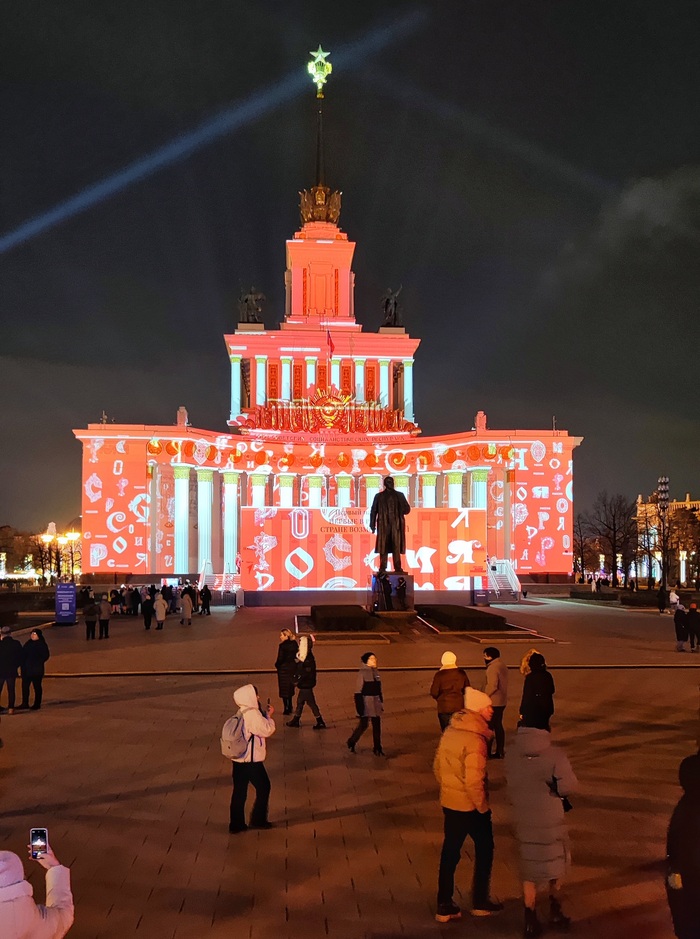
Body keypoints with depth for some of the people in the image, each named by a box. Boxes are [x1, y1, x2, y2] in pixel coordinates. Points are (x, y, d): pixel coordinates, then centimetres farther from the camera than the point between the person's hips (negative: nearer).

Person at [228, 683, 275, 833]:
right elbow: (266, 730, -17)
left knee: (239, 791, 12)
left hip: (239, 759, 8)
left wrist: (265, 714, 9)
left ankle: (236, 824, 16)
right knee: (263, 787, 10)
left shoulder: (241, 713, 9)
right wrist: (269, 715, -4)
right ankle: (258, 820, 17)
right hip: (251, 760, -8)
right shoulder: (252, 713, -19)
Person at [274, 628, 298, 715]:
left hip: (284, 669, -6)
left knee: (284, 689, 6)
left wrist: (277, 665, -1)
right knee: (290, 688, 19)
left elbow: (280, 659, -19)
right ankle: (289, 707, 25)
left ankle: (286, 709, 8)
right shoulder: (295, 644, -1)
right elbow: (296, 656, 5)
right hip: (292, 668, 6)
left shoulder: (282, 646, -21)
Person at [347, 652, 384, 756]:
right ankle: (351, 742, 16)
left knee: (377, 725, 7)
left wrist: (381, 702, 16)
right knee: (363, 724, -5)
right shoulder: (362, 673, -11)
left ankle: (377, 748, 15)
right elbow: (358, 690, -13)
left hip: (376, 701, 6)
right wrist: (360, 706, -16)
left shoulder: (375, 672, 9)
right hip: (366, 701, -6)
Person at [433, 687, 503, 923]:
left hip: (449, 802, 7)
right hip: (470, 806, -7)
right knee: (484, 849, 14)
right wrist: (483, 806, -13)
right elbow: (474, 781, -27)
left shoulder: (450, 731, 1)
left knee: (450, 852, 15)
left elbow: (437, 766, 9)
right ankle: (480, 902, 25)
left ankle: (444, 907, 21)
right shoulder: (475, 740, -24)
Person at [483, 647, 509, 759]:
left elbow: (492, 686, -25)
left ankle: (487, 752, 1)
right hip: (501, 702, 9)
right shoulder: (503, 665, 12)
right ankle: (500, 752, 19)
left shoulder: (492, 668, -18)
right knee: (498, 726, 15)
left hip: (493, 702, -9)